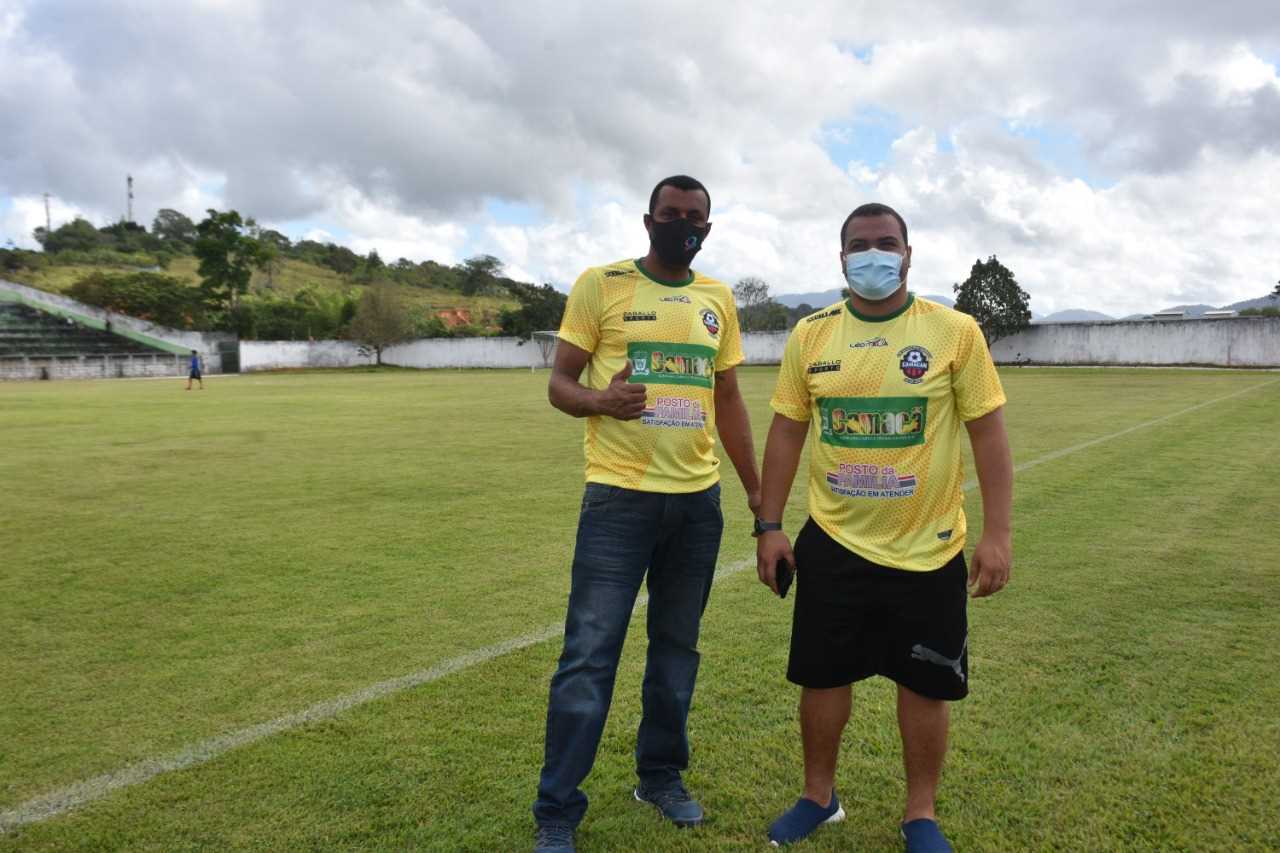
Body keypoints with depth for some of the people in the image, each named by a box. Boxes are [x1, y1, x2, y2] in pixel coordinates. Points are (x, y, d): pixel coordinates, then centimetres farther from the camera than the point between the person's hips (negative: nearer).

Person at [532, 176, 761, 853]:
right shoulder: (601, 284, -2)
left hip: (698, 500, 5)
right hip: (619, 497, -4)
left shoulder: (719, 299, 11)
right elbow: (559, 383, -2)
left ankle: (661, 775, 33)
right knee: (590, 654, -4)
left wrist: (757, 492, 15)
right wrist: (600, 402, -24)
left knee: (677, 647, 14)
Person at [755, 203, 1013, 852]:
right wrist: (769, 526, 2)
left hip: (928, 550, -1)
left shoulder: (955, 332, -6)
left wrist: (997, 533, -8)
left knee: (924, 687, 10)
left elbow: (988, 434, -4)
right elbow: (786, 432, 5)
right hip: (832, 543, 2)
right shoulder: (810, 335, 1)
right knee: (823, 677, 12)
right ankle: (819, 796, 35)